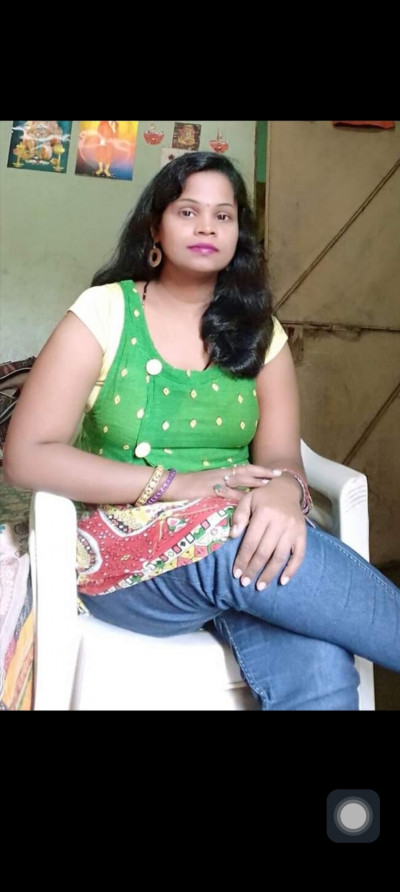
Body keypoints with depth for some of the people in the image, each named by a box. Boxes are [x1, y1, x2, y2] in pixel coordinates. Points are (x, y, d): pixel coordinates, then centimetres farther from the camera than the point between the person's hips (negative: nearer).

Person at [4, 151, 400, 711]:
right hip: (127, 547, -1)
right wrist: (179, 485, -17)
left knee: (320, 675, -33)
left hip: (239, 539, 2)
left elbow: (281, 458, 3)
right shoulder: (105, 312, -1)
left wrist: (283, 494, -25)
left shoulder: (259, 331, 10)